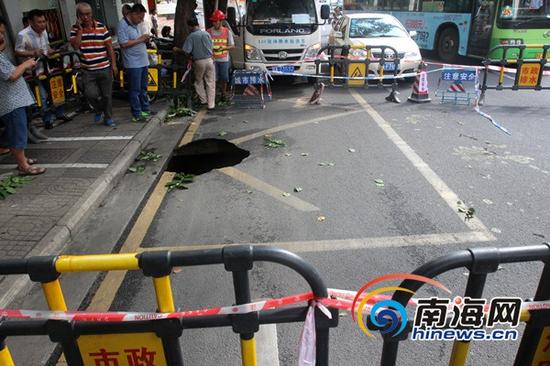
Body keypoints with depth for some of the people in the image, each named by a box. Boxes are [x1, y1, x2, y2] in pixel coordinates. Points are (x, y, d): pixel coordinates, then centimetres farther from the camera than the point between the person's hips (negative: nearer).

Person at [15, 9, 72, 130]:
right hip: (35, 72, -6)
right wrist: (33, 53, -28)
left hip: (47, 68, 7)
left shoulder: (44, 31, 0)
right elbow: (17, 52, -14)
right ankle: (48, 120, 11)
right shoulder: (23, 35, -21)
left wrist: (52, 52, -4)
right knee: (44, 97, -3)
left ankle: (60, 114, 31)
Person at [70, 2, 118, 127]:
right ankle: (98, 110, 20)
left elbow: (109, 46, 1)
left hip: (105, 68, 0)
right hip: (88, 70, 0)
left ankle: (108, 117, 25)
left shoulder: (101, 27, 0)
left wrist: (114, 64, -3)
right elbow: (75, 46, -12)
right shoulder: (75, 29, 2)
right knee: (90, 94, -12)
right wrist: (80, 29, -14)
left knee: (107, 95, 8)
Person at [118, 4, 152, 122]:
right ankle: (136, 115, 3)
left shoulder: (136, 24, 14)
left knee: (143, 88, 16)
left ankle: (145, 109, 27)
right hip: (133, 63, -9)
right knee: (135, 90, -3)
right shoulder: (123, 25, -13)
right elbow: (123, 44, -21)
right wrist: (139, 40, -17)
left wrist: (145, 39, 5)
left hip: (143, 61, 9)